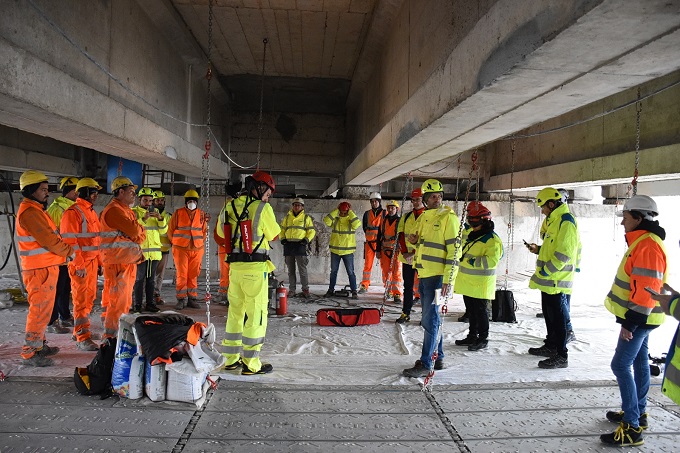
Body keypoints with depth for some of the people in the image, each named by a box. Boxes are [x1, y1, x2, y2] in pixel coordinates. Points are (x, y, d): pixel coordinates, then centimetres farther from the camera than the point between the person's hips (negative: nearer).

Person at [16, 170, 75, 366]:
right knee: (39, 310, -5)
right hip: (39, 270, -10)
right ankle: (29, 353, 3)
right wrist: (69, 252, -8)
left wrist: (65, 252, 6)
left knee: (43, 308, 18)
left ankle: (39, 345, 30)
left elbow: (51, 235, 17)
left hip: (47, 267, 10)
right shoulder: (29, 212, -16)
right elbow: (49, 239, -20)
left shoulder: (36, 209, 17)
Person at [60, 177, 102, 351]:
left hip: (92, 261, 9)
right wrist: (79, 265, -19)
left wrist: (99, 262, 20)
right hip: (80, 264, -9)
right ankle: (82, 339, 0)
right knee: (81, 299, -5)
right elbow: (70, 241, -17)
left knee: (89, 298, 15)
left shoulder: (91, 212, 17)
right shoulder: (73, 212, -12)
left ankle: (82, 330, 27)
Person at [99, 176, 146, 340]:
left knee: (126, 298, 15)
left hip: (129, 260, 10)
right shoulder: (114, 210, -13)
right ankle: (110, 335, -2)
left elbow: (141, 234, 14)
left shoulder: (127, 210, 19)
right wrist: (139, 228, -1)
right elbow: (134, 229, -24)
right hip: (117, 261, -10)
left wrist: (137, 234, -9)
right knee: (118, 299, -9)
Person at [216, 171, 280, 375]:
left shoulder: (230, 207, 7)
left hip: (234, 266, 6)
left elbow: (221, 231, 18)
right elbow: (274, 234, 1)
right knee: (256, 314, 2)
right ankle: (251, 364, 7)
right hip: (255, 267, -6)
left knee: (235, 311, 17)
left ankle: (231, 358, 27)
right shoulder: (262, 208, -10)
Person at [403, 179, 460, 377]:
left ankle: (426, 363, -1)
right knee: (432, 316, 15)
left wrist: (448, 279, -20)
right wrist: (413, 240, 3)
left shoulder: (449, 217, -9)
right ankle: (438, 357, 27)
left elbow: (454, 250, -14)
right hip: (423, 274, 8)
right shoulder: (423, 217, 14)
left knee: (430, 318, -7)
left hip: (437, 275, -8)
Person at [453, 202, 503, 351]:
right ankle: (472, 336, 30)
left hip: (480, 284, -8)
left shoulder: (492, 239, -16)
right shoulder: (470, 234, 11)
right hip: (467, 282, 8)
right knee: (471, 310, 17)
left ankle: (483, 339, 16)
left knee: (480, 311, 3)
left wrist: (472, 260, -32)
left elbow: (492, 261, -27)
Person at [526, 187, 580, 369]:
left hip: (557, 281, -10)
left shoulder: (566, 221, -17)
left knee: (558, 317, -3)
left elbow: (563, 254, -23)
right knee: (549, 314, 19)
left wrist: (543, 272, -18)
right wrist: (538, 249, 9)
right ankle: (551, 346, 33)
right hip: (548, 281, 10)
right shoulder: (554, 221, 16)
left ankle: (561, 356, 5)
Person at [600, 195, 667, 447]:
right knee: (639, 362, 18)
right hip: (640, 317, 11)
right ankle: (638, 412, 31)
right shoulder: (642, 241, 11)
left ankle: (632, 427, -6)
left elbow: (647, 289, -26)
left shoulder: (648, 246, -22)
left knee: (621, 365, -10)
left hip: (639, 318, -11)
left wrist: (631, 322, -24)